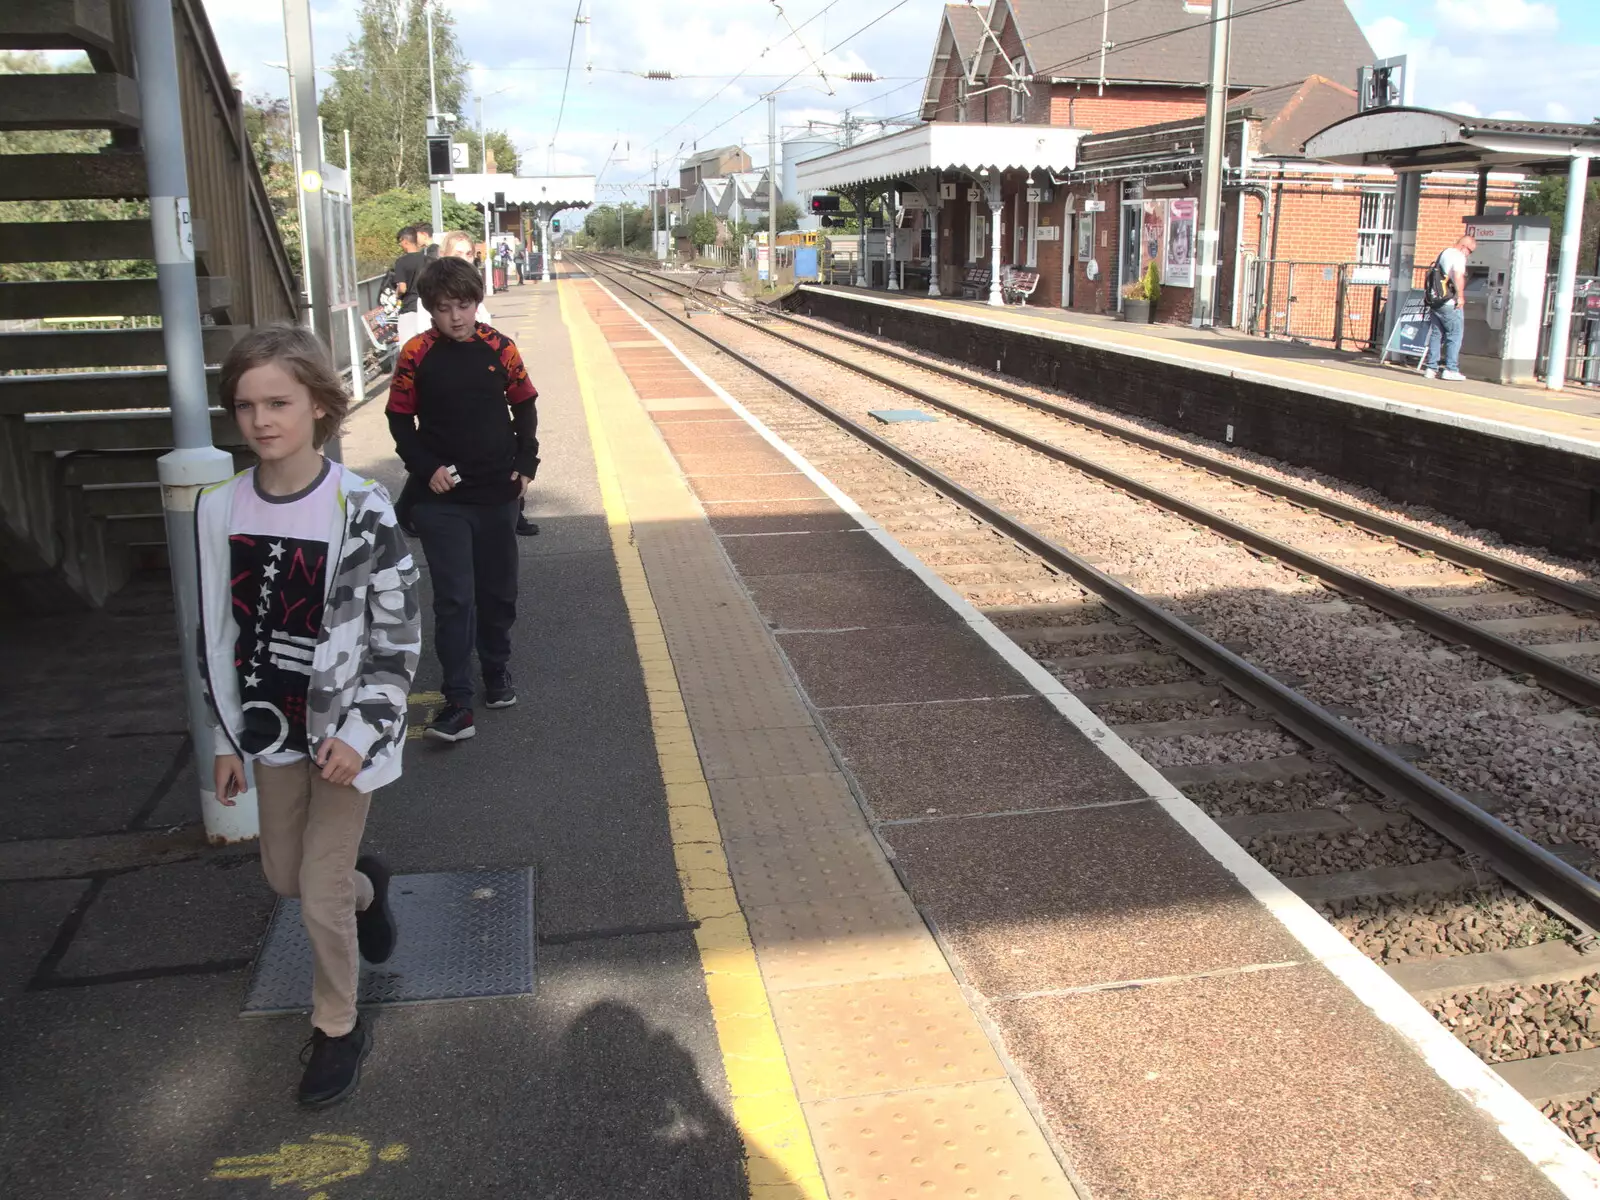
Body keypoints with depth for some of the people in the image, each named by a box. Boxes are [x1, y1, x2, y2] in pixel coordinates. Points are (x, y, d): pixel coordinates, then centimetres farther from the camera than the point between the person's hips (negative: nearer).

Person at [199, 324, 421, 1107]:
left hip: (344, 731, -5)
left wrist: (361, 732, -18)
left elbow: (398, 633, -12)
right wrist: (227, 736, 8)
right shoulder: (219, 509, -4)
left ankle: (338, 1028, 26)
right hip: (272, 728, 5)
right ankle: (367, 885, 54)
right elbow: (216, 631, 5)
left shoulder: (361, 510, -17)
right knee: (284, 875, 20)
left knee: (321, 895, 1)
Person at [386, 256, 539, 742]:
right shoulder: (416, 354, -6)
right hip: (441, 499, -2)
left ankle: (497, 672, 35)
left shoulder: (499, 347, -1)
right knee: (454, 598, -6)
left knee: (498, 591, 14)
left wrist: (526, 461, 2)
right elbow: (400, 419, 1)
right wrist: (426, 468, -9)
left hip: (497, 492, 2)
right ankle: (457, 704, -4)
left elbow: (524, 405, 9)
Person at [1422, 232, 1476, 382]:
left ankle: (1431, 367, 10)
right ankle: (1451, 369, -4)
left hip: (1435, 301, 8)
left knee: (1436, 334, 10)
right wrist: (1460, 296, -17)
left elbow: (1433, 275, 23)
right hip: (1449, 303, -8)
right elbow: (1458, 276, -25)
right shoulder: (1458, 256, -11)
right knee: (1454, 335, -2)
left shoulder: (1443, 253, 17)